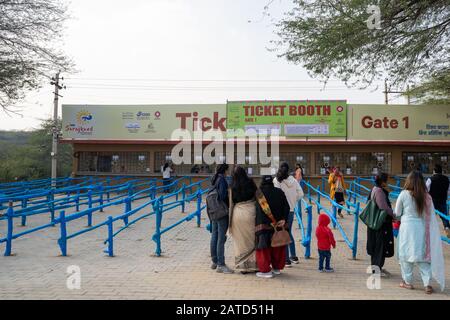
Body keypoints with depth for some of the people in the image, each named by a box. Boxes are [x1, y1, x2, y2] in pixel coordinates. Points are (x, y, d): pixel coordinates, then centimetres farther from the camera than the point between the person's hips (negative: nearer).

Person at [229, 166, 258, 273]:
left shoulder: (233, 186, -1)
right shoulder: (250, 182, -3)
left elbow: (231, 202, 1)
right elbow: (257, 196, 0)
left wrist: (230, 220, 8)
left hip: (237, 213, 1)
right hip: (250, 213, -1)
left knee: (240, 241, 11)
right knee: (252, 239, 11)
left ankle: (242, 266, 16)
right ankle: (254, 264, 14)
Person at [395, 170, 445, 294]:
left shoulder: (404, 194, -9)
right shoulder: (427, 197, -2)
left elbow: (397, 213, 0)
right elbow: (431, 216, 0)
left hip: (407, 227, -2)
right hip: (422, 228, 3)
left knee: (406, 255, 10)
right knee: (423, 256, 11)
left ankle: (407, 282, 19)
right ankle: (427, 283, 9)